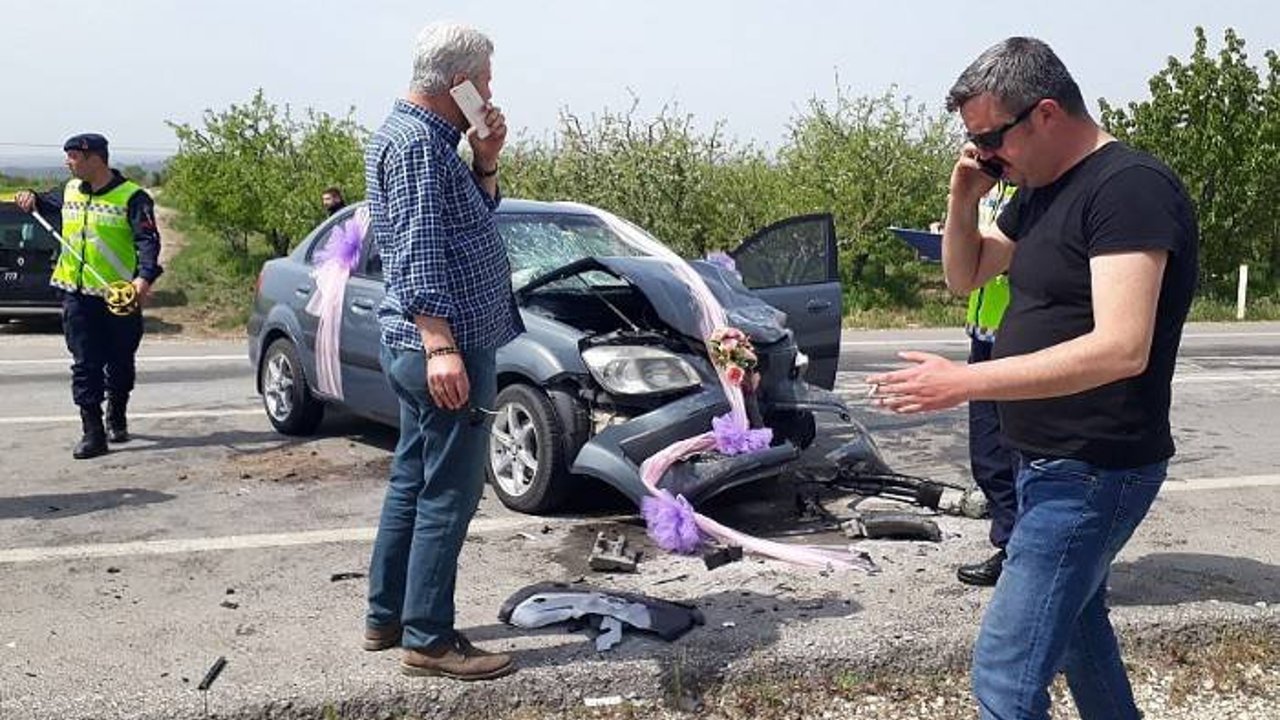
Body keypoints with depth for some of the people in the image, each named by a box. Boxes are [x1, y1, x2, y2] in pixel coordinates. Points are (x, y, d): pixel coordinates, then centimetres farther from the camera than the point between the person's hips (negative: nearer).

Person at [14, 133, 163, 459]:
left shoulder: (131, 197, -9)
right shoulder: (71, 190, 11)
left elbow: (148, 240, -19)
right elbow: (52, 202, 34)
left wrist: (144, 277, -35)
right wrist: (34, 199, 11)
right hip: (77, 295, 5)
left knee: (120, 365, 10)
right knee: (85, 365, -1)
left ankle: (117, 419, 33)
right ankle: (93, 433, 0)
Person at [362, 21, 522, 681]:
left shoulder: (423, 135, 17)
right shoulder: (416, 143, -15)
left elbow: (477, 213, 24)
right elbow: (417, 252, -23)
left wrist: (484, 162, 6)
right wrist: (440, 344, -28)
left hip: (421, 349, 11)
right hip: (445, 349, -11)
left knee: (413, 480, 16)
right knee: (448, 494, -5)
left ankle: (387, 616, 27)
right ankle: (428, 640, 3)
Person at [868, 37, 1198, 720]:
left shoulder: (1131, 186, -19)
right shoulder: (1037, 191, 10)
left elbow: (1122, 349, -29)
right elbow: (965, 276, 21)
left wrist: (964, 382, -28)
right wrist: (963, 198, 2)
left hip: (1094, 471, -10)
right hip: (1049, 460, 10)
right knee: (1075, 621, 25)